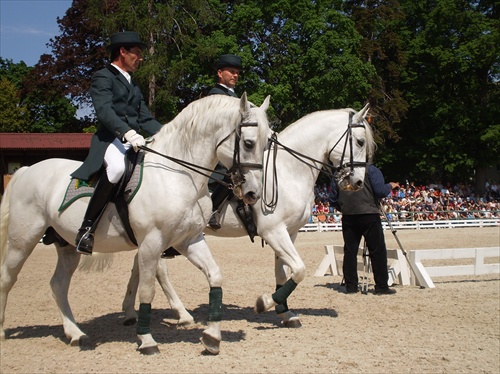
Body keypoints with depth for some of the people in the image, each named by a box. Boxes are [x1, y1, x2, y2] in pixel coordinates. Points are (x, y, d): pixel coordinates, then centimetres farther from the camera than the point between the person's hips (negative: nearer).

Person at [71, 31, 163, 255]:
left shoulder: (133, 85, 27)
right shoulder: (103, 78, 1)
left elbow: (146, 119, 21)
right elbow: (104, 111, -16)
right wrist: (127, 133, -32)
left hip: (134, 141, 9)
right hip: (110, 141, -9)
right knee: (117, 166, -39)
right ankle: (86, 229, -32)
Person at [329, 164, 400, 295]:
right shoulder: (370, 169, -2)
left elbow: (332, 199, 11)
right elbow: (380, 191, -10)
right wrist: (390, 186, 9)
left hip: (348, 217, 4)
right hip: (369, 216, -4)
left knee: (350, 251, 8)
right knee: (378, 251, 1)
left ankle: (350, 286, 8)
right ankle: (381, 286, 0)